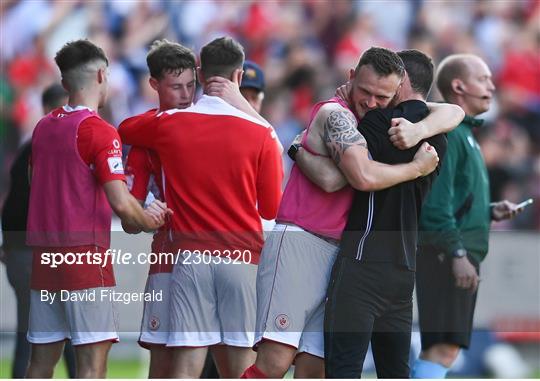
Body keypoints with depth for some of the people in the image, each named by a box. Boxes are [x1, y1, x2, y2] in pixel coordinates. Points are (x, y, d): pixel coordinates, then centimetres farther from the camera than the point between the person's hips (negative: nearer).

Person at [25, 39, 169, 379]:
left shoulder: (44, 127, 11)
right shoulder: (99, 131, -11)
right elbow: (120, 202, -19)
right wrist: (149, 220, 2)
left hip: (43, 257, 7)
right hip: (85, 256, -7)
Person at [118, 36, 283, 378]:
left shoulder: (168, 124, 2)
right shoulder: (262, 133, -4)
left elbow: (124, 131, 24)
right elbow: (272, 209, 2)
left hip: (190, 257, 1)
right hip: (242, 257, -1)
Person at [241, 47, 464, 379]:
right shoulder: (336, 114, -6)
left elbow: (450, 113, 12)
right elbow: (364, 177, -20)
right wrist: (417, 168, -6)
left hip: (336, 251, 8)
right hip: (297, 240, -8)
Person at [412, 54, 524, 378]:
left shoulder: (464, 133, 22)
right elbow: (437, 201, -19)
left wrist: (490, 212, 11)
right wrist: (458, 253, -23)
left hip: (458, 254, 11)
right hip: (445, 253, -11)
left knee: (441, 347, 8)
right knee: (444, 347, -18)